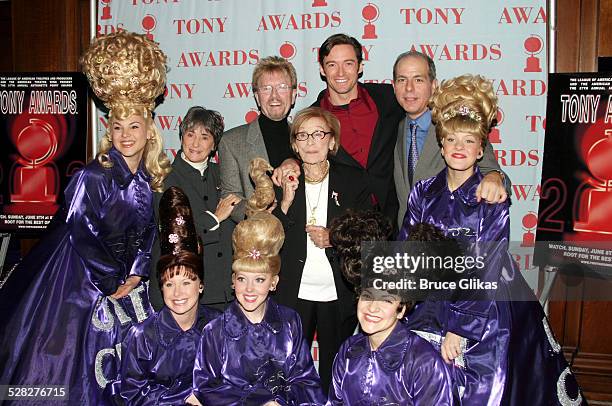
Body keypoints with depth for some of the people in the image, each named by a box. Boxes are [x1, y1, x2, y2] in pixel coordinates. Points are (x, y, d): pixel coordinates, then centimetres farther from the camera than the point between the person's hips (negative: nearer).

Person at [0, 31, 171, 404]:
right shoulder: (92, 177, -13)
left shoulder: (152, 181, 3)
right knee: (74, 351, -1)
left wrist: (135, 275, -2)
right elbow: (82, 235, -14)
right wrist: (112, 282, -11)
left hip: (129, 279, 5)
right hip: (85, 278, -5)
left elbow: (147, 233, 8)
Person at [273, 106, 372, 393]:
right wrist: (286, 201, -14)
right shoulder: (283, 181, 2)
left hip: (339, 296, 0)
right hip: (293, 294, 0)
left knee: (335, 373, 13)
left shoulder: (353, 180, 0)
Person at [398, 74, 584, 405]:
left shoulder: (491, 199, -9)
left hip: (483, 315, -3)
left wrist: (459, 327, -17)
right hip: (430, 310, 3)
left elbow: (487, 271, -13)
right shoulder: (424, 193, 2)